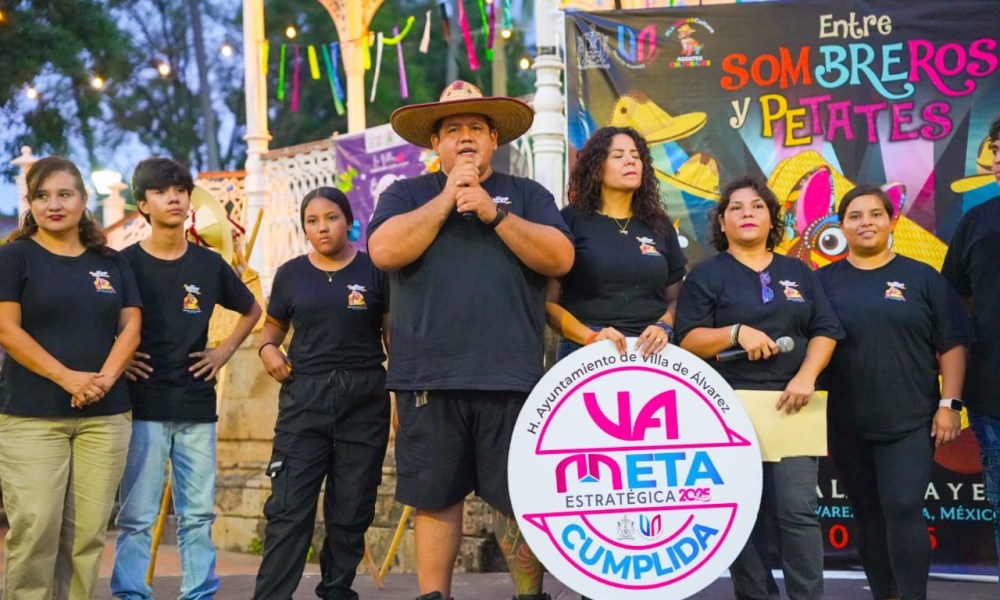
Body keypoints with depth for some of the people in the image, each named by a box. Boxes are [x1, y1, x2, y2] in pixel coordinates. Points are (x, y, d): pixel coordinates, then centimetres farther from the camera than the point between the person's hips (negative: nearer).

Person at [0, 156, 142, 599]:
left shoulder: (112, 262, 15)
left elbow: (130, 325, 9)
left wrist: (105, 379, -10)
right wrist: (68, 378, -15)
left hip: (105, 415, 3)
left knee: (88, 531, 1)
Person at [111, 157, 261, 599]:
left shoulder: (210, 264, 8)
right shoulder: (125, 263, -2)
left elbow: (251, 310, 23)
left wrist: (224, 351, 12)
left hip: (197, 405, 3)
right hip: (143, 404, -3)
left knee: (198, 513, 7)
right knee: (138, 514, -2)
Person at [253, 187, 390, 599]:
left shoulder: (374, 271, 2)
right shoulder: (290, 274, 7)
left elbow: (394, 335, 4)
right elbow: (274, 325, 19)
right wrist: (268, 348, -4)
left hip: (365, 398, 0)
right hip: (304, 397, 1)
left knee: (351, 510, 7)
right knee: (289, 507, -6)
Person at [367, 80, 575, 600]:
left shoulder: (526, 195, 12)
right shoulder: (406, 195, 11)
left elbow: (559, 258, -3)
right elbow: (384, 251, -8)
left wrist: (493, 211, -11)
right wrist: (448, 197, -8)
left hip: (509, 376, 0)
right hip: (429, 377, 1)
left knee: (519, 498, 2)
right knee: (435, 497, 7)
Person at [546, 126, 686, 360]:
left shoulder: (659, 225, 13)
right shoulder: (571, 221, 1)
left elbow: (675, 298, 15)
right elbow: (548, 301, -3)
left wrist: (663, 327, -5)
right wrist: (590, 337, -16)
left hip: (651, 353, 3)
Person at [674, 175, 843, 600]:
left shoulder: (798, 273, 15)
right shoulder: (706, 275, 6)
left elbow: (825, 331, 10)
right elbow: (688, 340, -2)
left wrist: (806, 376, -7)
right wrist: (737, 333, -18)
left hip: (790, 405, 2)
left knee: (798, 511, -6)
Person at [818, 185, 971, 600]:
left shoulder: (922, 278, 3)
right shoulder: (824, 281, 6)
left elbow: (951, 345, 2)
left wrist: (949, 403, -5)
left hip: (910, 420, -2)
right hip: (847, 425, 2)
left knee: (903, 510, -12)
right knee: (868, 515, 9)